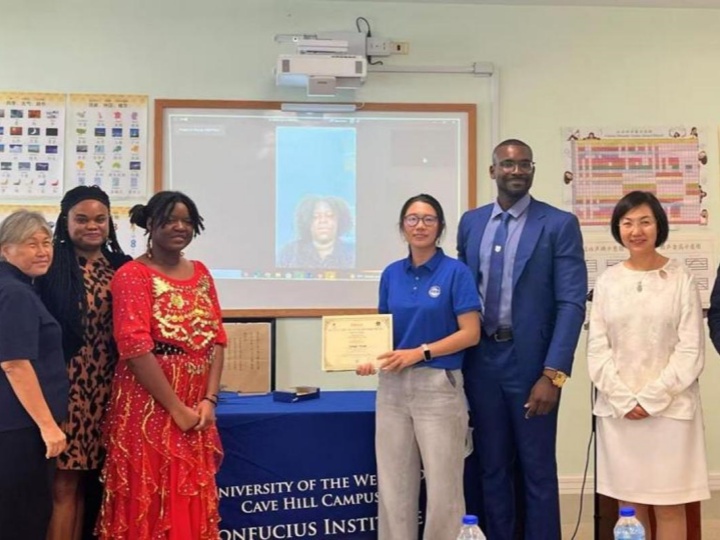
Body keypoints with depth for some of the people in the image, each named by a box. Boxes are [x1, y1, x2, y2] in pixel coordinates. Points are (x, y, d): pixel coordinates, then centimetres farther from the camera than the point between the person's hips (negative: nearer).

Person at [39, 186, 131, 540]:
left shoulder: (122, 267, 9)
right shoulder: (51, 268, -6)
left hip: (107, 389, 5)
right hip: (65, 387, -4)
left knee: (91, 481, 13)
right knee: (63, 485, 1)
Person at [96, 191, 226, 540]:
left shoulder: (200, 272, 12)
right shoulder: (133, 275, -7)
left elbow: (217, 338, 9)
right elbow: (135, 347, -16)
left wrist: (209, 399, -3)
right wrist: (176, 408, -15)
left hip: (197, 408, 6)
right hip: (150, 407, -6)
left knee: (191, 500, 11)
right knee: (149, 501, 0)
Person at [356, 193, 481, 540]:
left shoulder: (456, 272, -5)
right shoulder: (391, 274, 9)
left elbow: (470, 333, -9)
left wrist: (419, 352, -17)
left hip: (438, 385, -4)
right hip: (393, 386, 5)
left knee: (442, 484, 3)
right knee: (393, 483, 9)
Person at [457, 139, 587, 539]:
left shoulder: (560, 225, -6)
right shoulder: (471, 222, 8)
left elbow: (572, 304, -11)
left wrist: (553, 373, -18)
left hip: (531, 360, -4)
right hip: (481, 360, 4)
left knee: (537, 469, 7)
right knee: (493, 467, 14)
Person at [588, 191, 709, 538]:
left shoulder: (681, 279, -3)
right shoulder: (607, 281, 4)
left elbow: (691, 350, -5)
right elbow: (597, 348, 3)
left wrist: (651, 399, -11)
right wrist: (623, 400, -7)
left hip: (670, 408, -2)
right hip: (617, 409, 2)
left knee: (669, 507, 4)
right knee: (628, 504, 8)